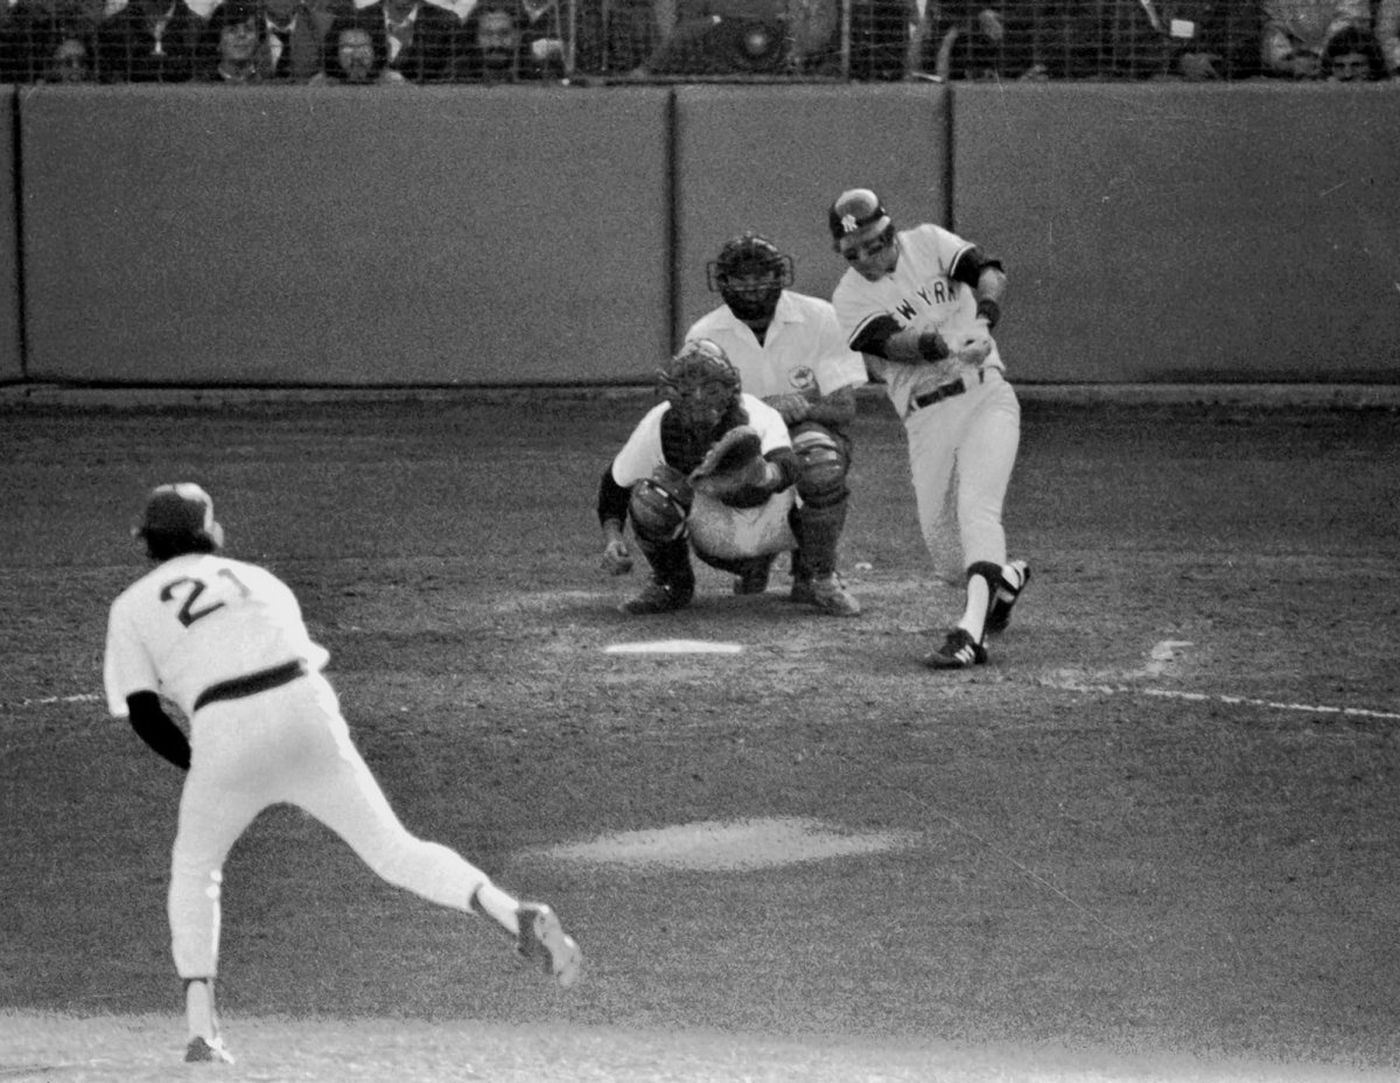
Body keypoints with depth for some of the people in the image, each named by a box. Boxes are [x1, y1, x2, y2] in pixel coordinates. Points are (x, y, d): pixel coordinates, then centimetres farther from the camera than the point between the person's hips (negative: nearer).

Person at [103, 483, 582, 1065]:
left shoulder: (132, 607, 18)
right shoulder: (257, 579, 29)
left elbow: (142, 713, 6)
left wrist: (200, 769, 17)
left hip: (226, 738, -2)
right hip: (307, 720, 2)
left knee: (194, 870, 22)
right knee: (394, 851, 6)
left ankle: (201, 1029, 11)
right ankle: (512, 914, -19)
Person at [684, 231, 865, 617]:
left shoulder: (819, 319, -8)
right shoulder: (705, 335, -4)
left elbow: (844, 408, -10)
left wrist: (803, 407, -33)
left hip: (811, 431, -1)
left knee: (822, 462, -40)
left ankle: (818, 577, -16)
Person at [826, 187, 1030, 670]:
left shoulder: (928, 243, 4)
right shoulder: (850, 299, 1)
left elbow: (991, 274, -10)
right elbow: (894, 343, -18)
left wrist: (981, 320, -30)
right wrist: (945, 345, -37)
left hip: (986, 396, -2)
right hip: (927, 419, 2)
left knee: (976, 508, -22)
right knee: (948, 558, 2)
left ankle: (971, 631, -32)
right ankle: (1007, 576, 34)